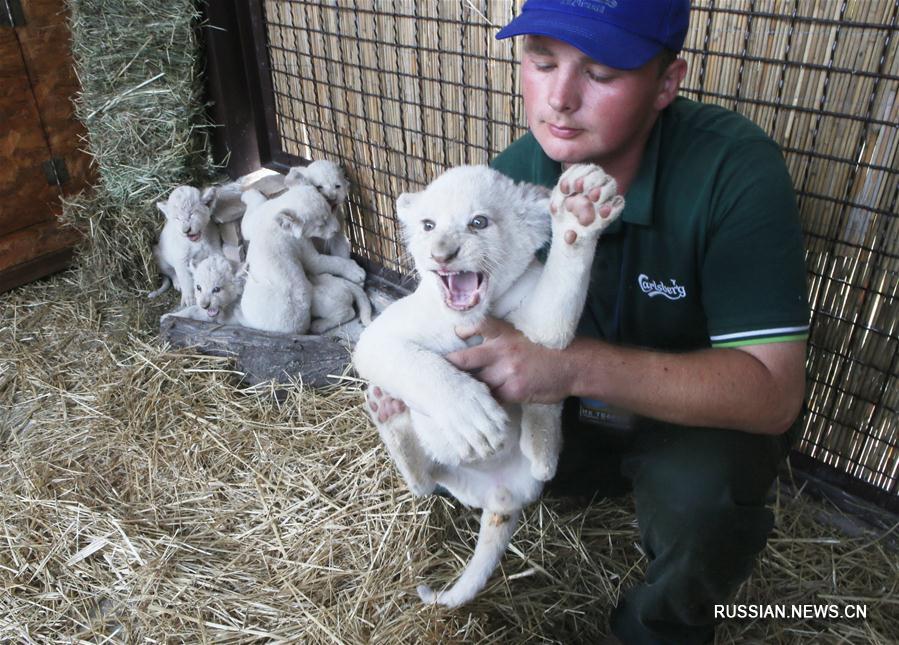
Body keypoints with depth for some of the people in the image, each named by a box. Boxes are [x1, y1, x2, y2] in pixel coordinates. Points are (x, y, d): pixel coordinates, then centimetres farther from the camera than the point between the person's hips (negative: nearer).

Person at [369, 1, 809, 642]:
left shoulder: (736, 171, -29)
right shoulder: (510, 176, -16)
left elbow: (773, 391, -32)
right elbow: (462, 308, -4)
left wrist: (579, 366, -44)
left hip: (706, 415, -4)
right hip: (570, 407, 5)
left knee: (699, 498, -35)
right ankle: (623, 473, 18)